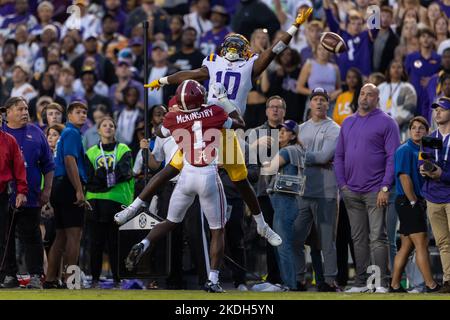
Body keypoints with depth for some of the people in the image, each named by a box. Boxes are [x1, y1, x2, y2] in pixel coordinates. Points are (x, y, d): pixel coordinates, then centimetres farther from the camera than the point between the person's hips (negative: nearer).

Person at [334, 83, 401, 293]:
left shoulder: (386, 123, -2)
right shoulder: (348, 123, 15)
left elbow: (393, 157, -8)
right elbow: (339, 156, 16)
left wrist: (385, 188, -15)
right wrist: (342, 185, 4)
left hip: (375, 191, -5)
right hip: (351, 192, 5)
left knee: (377, 238, -8)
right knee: (358, 238, 8)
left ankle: (382, 283, -8)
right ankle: (360, 282, 12)